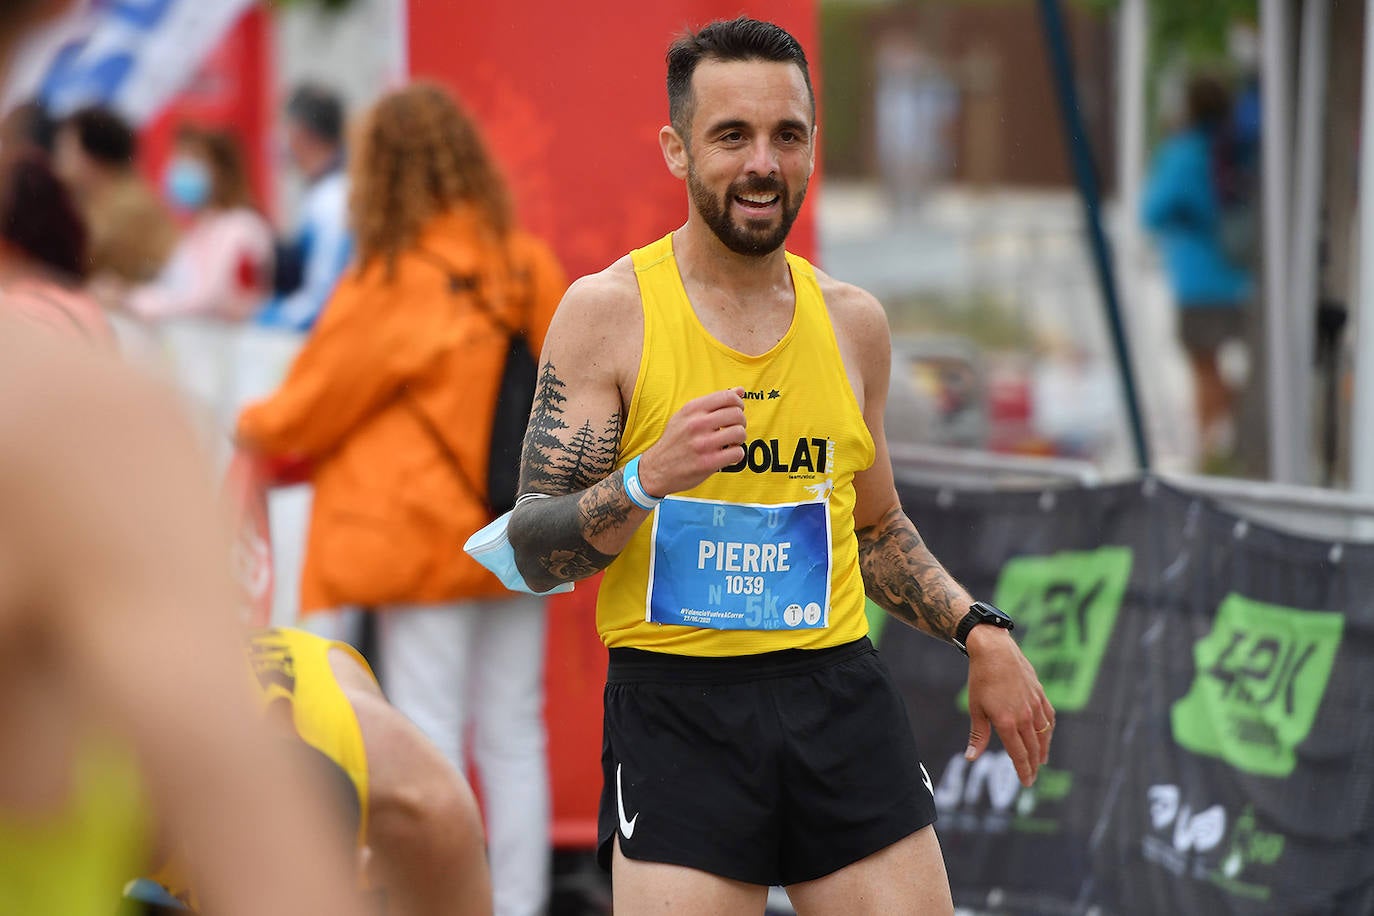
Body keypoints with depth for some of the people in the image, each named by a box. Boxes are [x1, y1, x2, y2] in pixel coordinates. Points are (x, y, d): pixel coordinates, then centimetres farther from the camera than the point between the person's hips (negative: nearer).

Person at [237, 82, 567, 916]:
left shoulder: (389, 290, -14)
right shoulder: (531, 270, 1)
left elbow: (309, 407, -3)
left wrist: (254, 428, 17)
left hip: (421, 542, -5)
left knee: (428, 742, -2)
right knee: (514, 737, 10)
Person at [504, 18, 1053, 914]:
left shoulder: (852, 321, 11)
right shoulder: (607, 311, -3)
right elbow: (534, 552, -6)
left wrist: (979, 632, 11)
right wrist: (647, 479, -23)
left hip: (841, 699, 4)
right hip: (677, 713, -4)